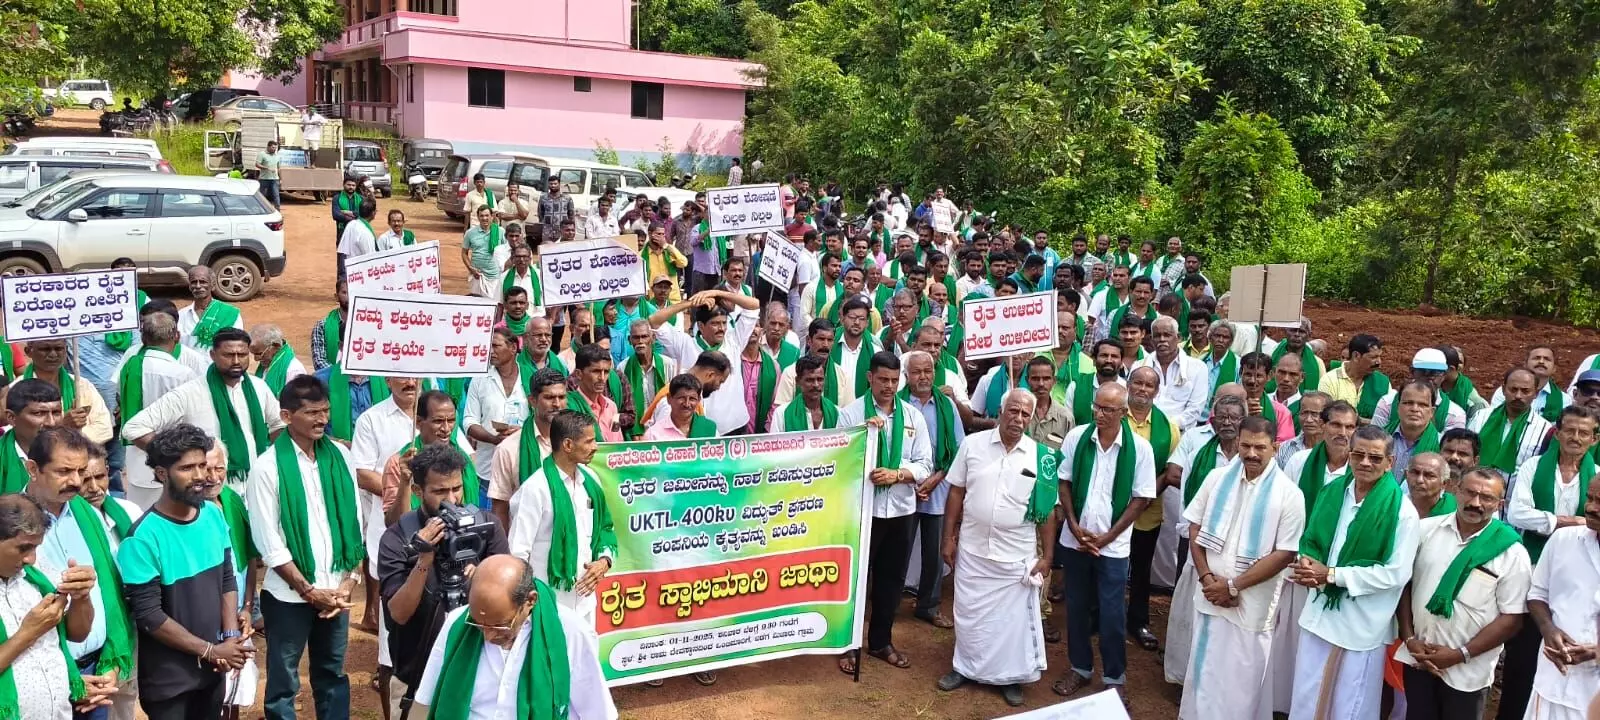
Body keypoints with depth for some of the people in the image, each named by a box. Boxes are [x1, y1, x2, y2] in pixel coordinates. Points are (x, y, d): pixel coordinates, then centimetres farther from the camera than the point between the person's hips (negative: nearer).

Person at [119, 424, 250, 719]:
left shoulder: (213, 515, -2)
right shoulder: (144, 536, -20)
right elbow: (148, 615, -19)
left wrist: (231, 636, -8)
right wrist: (210, 651, -16)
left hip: (213, 668, 5)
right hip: (167, 677, -5)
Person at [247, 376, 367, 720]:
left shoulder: (341, 456, 1)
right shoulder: (267, 467, -10)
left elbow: (355, 524, 5)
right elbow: (269, 543, -11)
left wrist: (348, 582, -2)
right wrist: (308, 590, -11)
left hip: (337, 590, 4)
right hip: (289, 594, -3)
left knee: (333, 674, 16)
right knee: (283, 680, 9)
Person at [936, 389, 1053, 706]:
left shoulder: (1042, 457, -6)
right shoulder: (972, 444, -4)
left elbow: (1048, 510, -1)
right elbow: (956, 492, 2)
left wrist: (1047, 555, -2)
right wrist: (948, 538, 1)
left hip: (1017, 556, -1)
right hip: (972, 550, 1)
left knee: (1014, 617, 9)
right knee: (969, 612, 15)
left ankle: (1010, 676, 27)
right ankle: (965, 666, 33)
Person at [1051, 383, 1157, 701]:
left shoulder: (1139, 448, -9)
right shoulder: (1076, 437, -4)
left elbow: (1141, 498, -5)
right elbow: (1064, 482, 3)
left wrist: (1108, 537, -9)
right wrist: (1074, 527, -7)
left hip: (1113, 545, -2)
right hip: (1075, 539, 2)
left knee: (1112, 615, 2)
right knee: (1076, 607, 13)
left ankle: (1114, 678, 19)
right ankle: (1080, 668, 29)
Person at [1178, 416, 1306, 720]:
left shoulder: (1289, 494, -9)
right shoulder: (1217, 478, 1)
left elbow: (1284, 554, -11)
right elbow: (1195, 528, 5)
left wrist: (1233, 586, -13)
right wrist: (1207, 577, -8)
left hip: (1252, 604, -3)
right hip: (1210, 595, 3)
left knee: (1241, 682, 8)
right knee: (1203, 672, 16)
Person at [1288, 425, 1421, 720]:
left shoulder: (1402, 511, -13)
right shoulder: (1330, 492, 3)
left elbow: (1397, 574, -17)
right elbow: (1309, 541, 9)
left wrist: (1331, 574, -19)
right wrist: (1307, 565, -15)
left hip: (1362, 627, -5)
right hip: (1319, 614, 5)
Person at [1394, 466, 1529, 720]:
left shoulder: (1512, 553, -9)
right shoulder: (1425, 529, -2)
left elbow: (1513, 618, -8)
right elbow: (1404, 584, 3)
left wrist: (1460, 655, -12)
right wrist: (1409, 639, -5)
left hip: (1467, 672, -2)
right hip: (1418, 657, 3)